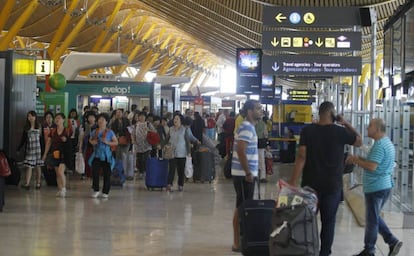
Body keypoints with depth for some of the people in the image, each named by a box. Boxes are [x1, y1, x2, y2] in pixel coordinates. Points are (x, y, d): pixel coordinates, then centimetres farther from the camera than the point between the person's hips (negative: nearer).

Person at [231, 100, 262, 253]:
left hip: (246, 173, 10)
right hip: (244, 174, -10)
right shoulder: (247, 127, -16)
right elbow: (241, 151, -24)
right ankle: (238, 243, -1)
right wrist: (248, 173, -22)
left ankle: (240, 240, 22)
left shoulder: (248, 126, 15)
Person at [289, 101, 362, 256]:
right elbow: (359, 142, 10)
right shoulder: (340, 132, -8)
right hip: (332, 185, -1)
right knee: (328, 221, 8)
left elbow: (301, 157, -12)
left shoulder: (307, 130, -6)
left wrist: (293, 183, -10)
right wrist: (346, 124, 14)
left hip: (310, 184, 1)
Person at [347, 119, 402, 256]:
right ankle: (392, 242, 15)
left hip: (375, 187, -10)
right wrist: (360, 159, 9)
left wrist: (356, 160, -13)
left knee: (372, 220, 1)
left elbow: (371, 166, -26)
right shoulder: (387, 142, 14)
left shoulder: (379, 145, -19)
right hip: (384, 185, 10)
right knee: (375, 218, 19)